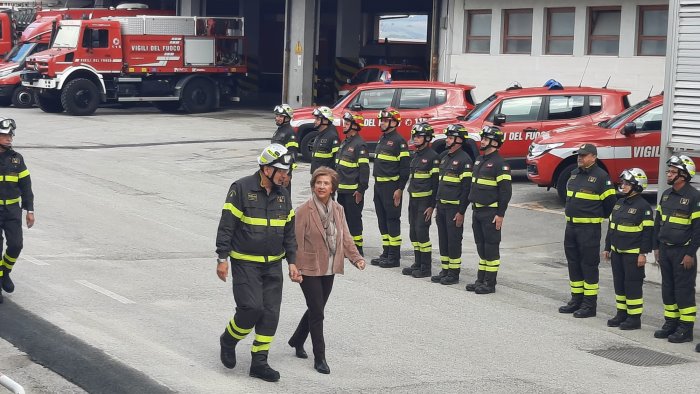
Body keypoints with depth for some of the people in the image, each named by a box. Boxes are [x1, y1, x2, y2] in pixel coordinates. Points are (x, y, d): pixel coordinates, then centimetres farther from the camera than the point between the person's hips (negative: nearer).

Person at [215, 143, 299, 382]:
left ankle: (259, 363, 11)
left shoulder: (283, 194, 7)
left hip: (273, 264, 6)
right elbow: (226, 225, -10)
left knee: (271, 313, 2)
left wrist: (292, 261, 9)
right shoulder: (241, 189, -11)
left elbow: (289, 231, 14)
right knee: (252, 307, -14)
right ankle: (228, 340, 15)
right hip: (245, 262, -6)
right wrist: (222, 258, -13)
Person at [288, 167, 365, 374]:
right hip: (310, 270, -6)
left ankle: (297, 341, 40)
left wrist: (356, 257, -7)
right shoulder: (304, 211, -14)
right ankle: (319, 358, 4)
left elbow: (345, 237, 7)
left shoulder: (338, 209, 4)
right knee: (317, 313, -5)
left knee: (316, 309, 18)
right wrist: (296, 269, -14)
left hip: (329, 270, 6)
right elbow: (297, 242, -12)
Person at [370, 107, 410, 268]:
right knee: (382, 221, 12)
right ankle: (386, 253, 19)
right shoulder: (382, 139, 16)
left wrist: (400, 189, -18)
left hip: (391, 187, -9)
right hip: (379, 186, 9)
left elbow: (405, 167, -14)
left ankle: (394, 257, -2)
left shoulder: (399, 141, -11)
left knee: (392, 220, -5)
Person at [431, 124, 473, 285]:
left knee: (454, 240, -2)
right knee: (443, 240, 12)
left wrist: (461, 212, -17)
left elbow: (467, 187, -15)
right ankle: (445, 270, 20)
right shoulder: (444, 156, 14)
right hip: (442, 206, 8)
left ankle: (454, 273, 5)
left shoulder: (464, 160, -12)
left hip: (454, 208, -8)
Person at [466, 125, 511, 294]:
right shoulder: (479, 160, 14)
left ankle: (490, 283, 2)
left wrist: (500, 214, -18)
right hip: (477, 211, 9)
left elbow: (506, 190, -16)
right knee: (481, 246, 13)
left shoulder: (499, 164, -13)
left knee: (491, 247, -3)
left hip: (491, 212, -9)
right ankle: (480, 280, 20)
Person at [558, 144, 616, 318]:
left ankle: (590, 305, 2)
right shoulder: (574, 174, 13)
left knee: (589, 265, -3)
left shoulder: (601, 176, -11)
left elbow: (610, 202, -9)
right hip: (571, 225, 8)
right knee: (573, 263, 13)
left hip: (589, 228, -8)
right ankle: (576, 300, 23)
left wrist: (598, 217, 2)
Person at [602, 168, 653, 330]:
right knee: (619, 284, 12)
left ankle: (634, 318, 4)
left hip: (633, 253, -8)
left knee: (633, 285, -3)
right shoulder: (619, 203, 12)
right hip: (617, 251, 8)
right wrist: (607, 248, 16)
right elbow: (611, 227, 18)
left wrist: (643, 253, -16)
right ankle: (621, 313, 23)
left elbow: (648, 231, -13)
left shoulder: (643, 207, -11)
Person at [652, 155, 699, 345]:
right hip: (665, 249, 7)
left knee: (684, 290, -3)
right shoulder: (666, 194, 11)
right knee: (668, 288, 12)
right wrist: (656, 247, 13)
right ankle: (670, 323, 22)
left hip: (683, 252, -7)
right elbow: (658, 222, 17)